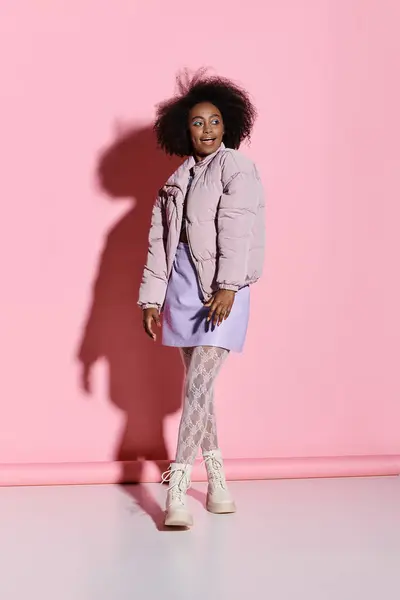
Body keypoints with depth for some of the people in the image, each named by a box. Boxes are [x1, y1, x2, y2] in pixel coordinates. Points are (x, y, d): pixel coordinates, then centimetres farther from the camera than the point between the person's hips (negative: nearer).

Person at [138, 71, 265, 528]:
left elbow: (237, 229, -13)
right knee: (198, 383, 11)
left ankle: (178, 487, -10)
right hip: (183, 286, 6)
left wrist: (227, 287, -24)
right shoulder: (177, 180, 15)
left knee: (199, 383, -12)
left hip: (222, 290, -5)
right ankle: (216, 476, 25)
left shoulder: (236, 168, -1)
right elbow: (159, 241, 12)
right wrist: (151, 299, 6)